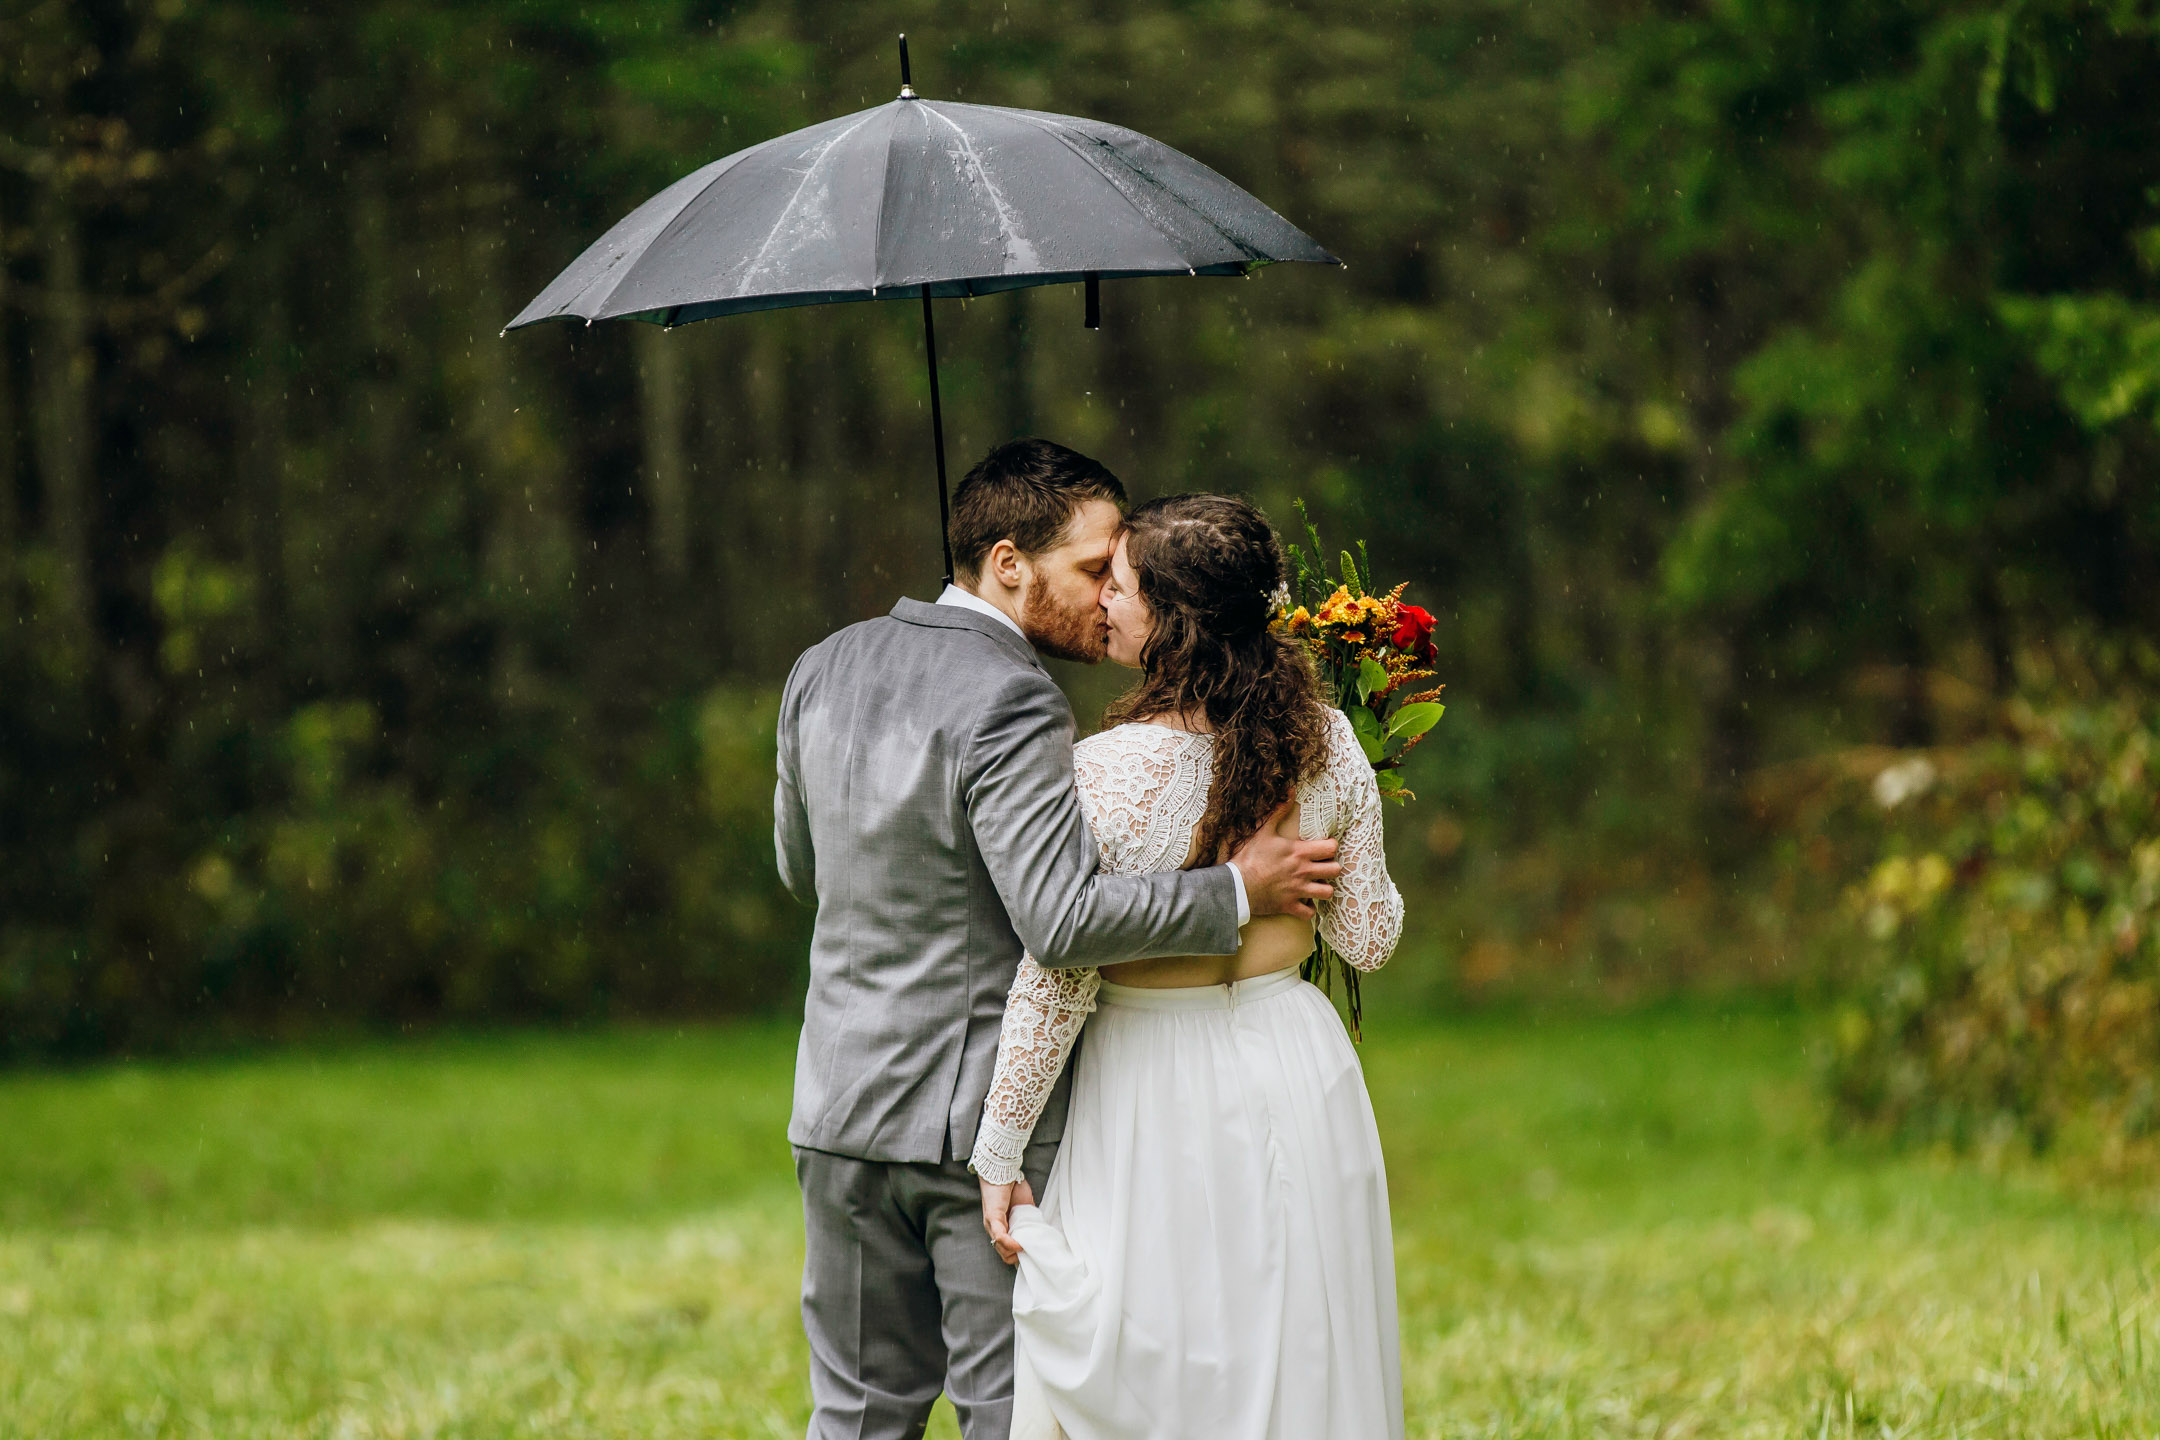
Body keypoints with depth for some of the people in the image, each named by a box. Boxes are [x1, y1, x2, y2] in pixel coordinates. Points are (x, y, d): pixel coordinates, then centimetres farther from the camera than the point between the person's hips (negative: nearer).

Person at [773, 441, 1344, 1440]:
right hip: (989, 1122, -7)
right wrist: (1237, 890, -19)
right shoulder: (1011, 707, -19)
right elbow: (1063, 921, -27)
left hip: (847, 1102, 7)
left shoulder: (823, 671, 6)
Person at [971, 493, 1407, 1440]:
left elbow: (1053, 986, -14)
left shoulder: (1103, 775, -19)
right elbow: (1368, 938, 3)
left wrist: (999, 1154, -4)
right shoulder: (1327, 745, -6)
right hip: (1296, 1070, 4)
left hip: (1156, 1096, -4)